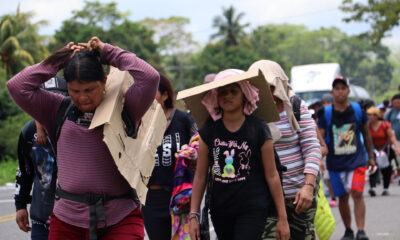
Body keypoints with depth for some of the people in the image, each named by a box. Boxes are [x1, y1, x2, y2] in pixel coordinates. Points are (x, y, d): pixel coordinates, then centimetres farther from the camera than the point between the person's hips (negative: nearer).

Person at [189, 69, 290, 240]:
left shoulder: (258, 129, -3)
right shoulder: (209, 131, 5)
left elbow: (272, 175, 0)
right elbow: (200, 175, 9)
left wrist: (282, 218, 0)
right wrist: (193, 215, 5)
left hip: (253, 210, -4)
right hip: (220, 211, 4)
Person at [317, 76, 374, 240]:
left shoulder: (358, 110, 1)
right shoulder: (326, 113, -2)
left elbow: (366, 134, 12)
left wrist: (370, 156, 16)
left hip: (357, 160, -1)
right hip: (336, 163, 1)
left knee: (357, 193, -16)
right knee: (342, 198, 8)